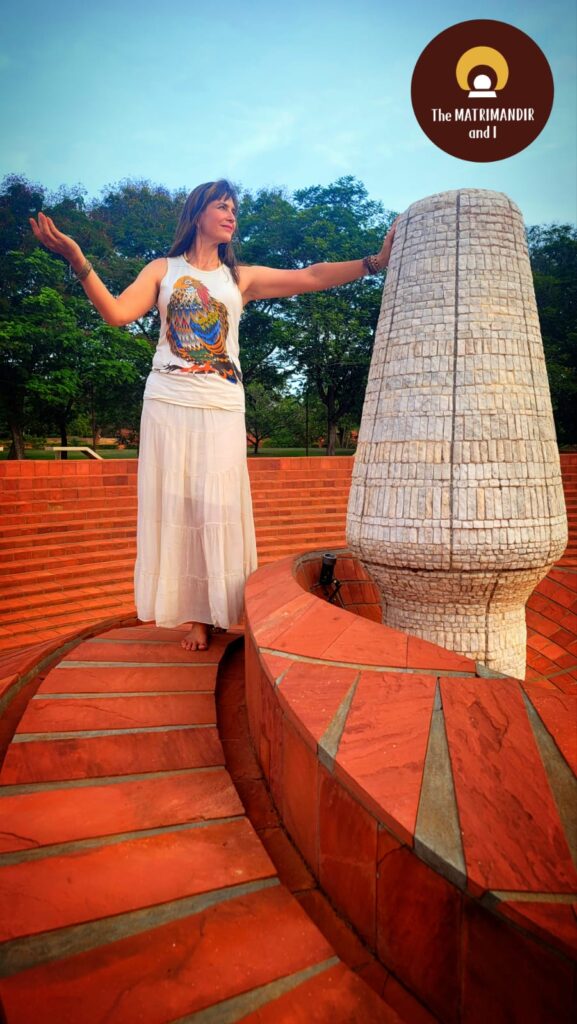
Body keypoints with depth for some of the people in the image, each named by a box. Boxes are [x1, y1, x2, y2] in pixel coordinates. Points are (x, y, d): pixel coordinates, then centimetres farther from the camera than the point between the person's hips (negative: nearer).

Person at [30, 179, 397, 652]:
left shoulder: (242, 278, 14)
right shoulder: (164, 270, 12)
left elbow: (312, 277, 6)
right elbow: (117, 313, -2)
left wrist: (374, 261, -2)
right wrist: (79, 262, -14)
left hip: (222, 406, 0)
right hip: (168, 403, 0)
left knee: (217, 506, -3)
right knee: (175, 504, -2)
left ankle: (219, 610, 5)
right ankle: (197, 613, 5)